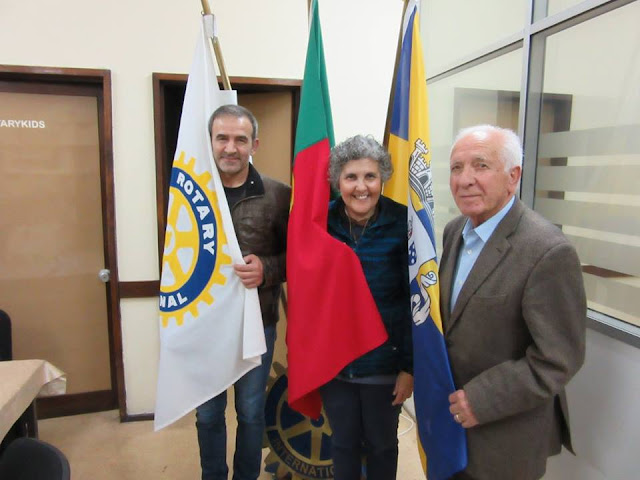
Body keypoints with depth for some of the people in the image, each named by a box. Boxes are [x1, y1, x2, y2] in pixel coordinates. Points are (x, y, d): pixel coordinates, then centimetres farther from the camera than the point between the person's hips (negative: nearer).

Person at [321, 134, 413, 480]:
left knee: (381, 444, 19)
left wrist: (409, 365, -9)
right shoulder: (321, 223, -7)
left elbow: (416, 301, -10)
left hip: (384, 362, -2)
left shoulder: (402, 225, -14)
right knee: (343, 442, 20)